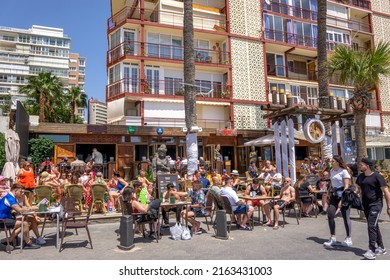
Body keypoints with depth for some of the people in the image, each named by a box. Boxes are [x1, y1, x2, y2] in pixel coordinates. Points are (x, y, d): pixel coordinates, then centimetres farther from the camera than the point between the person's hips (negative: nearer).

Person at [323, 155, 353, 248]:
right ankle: (333, 238, 10)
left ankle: (348, 239, 16)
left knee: (345, 217, 1)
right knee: (330, 215, -1)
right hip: (334, 195, 7)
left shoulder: (344, 171, -10)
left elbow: (346, 186, -15)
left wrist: (342, 199, -20)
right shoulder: (332, 171, 12)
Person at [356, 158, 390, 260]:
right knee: (374, 226, 16)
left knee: (372, 226, -14)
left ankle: (372, 251, -10)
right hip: (366, 205, 7)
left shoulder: (377, 176, -12)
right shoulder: (360, 177, 7)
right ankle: (381, 248, 30)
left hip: (376, 204, -7)